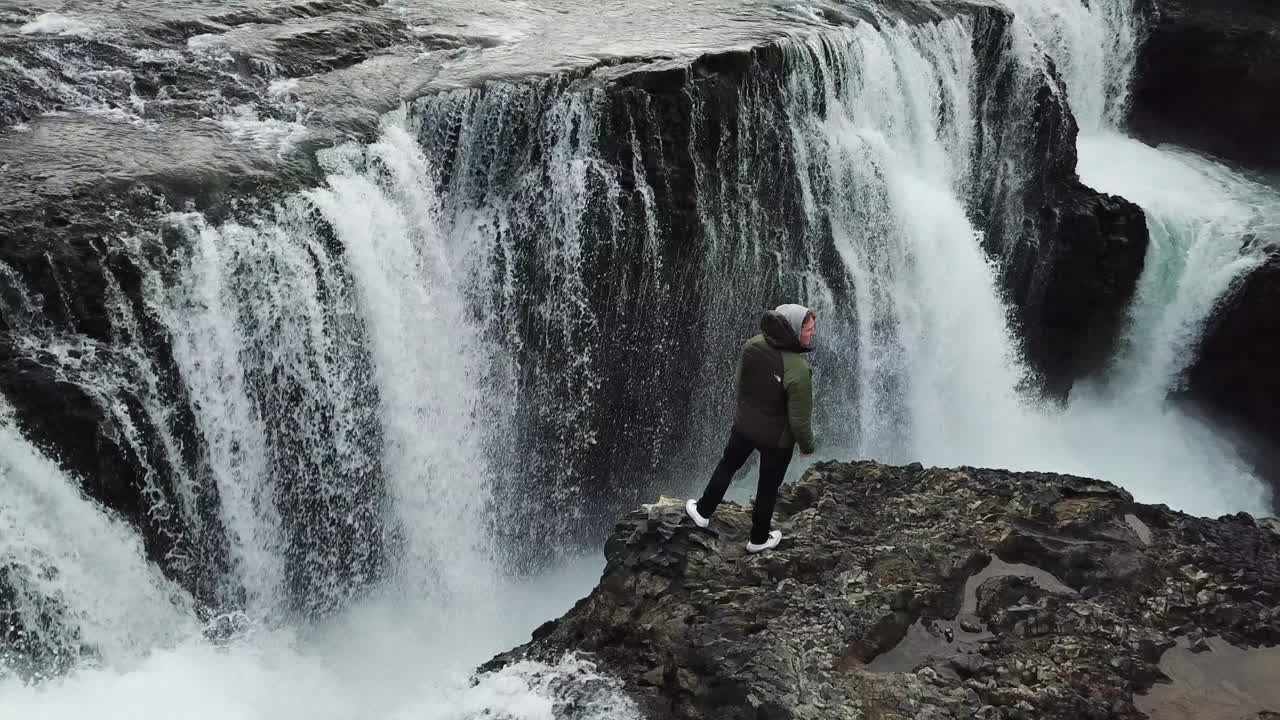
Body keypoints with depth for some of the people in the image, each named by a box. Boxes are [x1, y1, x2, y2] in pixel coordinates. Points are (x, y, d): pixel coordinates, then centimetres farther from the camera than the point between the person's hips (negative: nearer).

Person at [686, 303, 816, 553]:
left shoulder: (753, 345, -17)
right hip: (777, 438, -4)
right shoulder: (798, 369, -34)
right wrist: (807, 445, -5)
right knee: (768, 488, 20)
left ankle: (703, 511, 48)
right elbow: (799, 418, -25)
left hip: (744, 426, 4)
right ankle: (759, 539, 42)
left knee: (727, 466, 29)